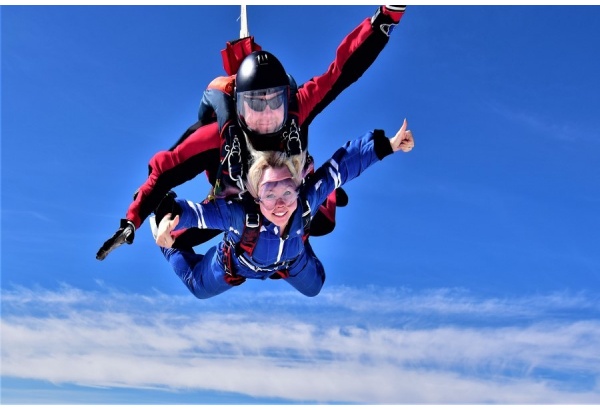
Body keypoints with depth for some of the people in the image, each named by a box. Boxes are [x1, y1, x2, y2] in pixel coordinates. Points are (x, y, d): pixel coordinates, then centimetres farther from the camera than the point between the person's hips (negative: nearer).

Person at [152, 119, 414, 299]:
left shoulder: (306, 201, -43)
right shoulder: (238, 214, -49)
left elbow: (343, 164, -37)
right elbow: (193, 211, -48)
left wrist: (387, 145, -37)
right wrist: (168, 218, -70)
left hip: (291, 262, 2)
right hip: (235, 266, -2)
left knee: (314, 287, 31)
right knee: (197, 287, 24)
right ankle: (172, 248, 49)